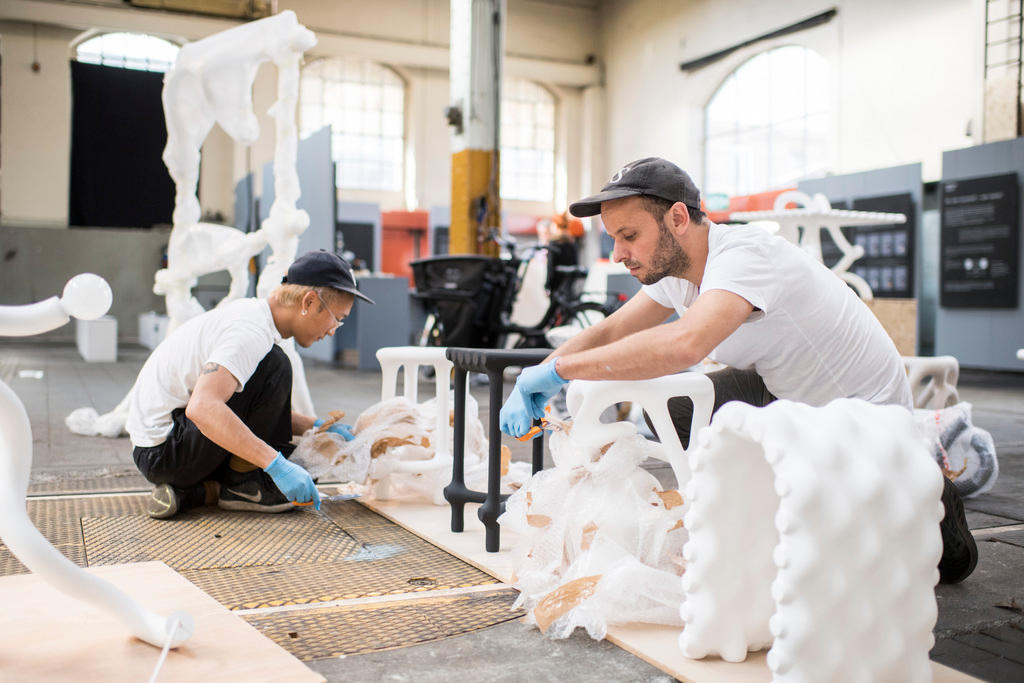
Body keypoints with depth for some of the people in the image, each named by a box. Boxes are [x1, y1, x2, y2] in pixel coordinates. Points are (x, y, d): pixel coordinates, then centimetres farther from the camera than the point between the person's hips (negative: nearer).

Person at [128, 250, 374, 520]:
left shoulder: (249, 313, 9)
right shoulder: (251, 332, -23)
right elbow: (202, 407, -38)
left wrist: (317, 427, 8)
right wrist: (277, 465, -39)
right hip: (164, 450, -10)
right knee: (274, 367, -22)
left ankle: (203, 490, 3)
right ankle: (241, 486, -11)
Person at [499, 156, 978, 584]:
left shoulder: (744, 254, -31)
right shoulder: (674, 268, -4)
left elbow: (685, 344, -49)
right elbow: (606, 334, -1)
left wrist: (559, 368, -42)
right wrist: (534, 382, -18)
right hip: (787, 395, 8)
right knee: (668, 408, -6)